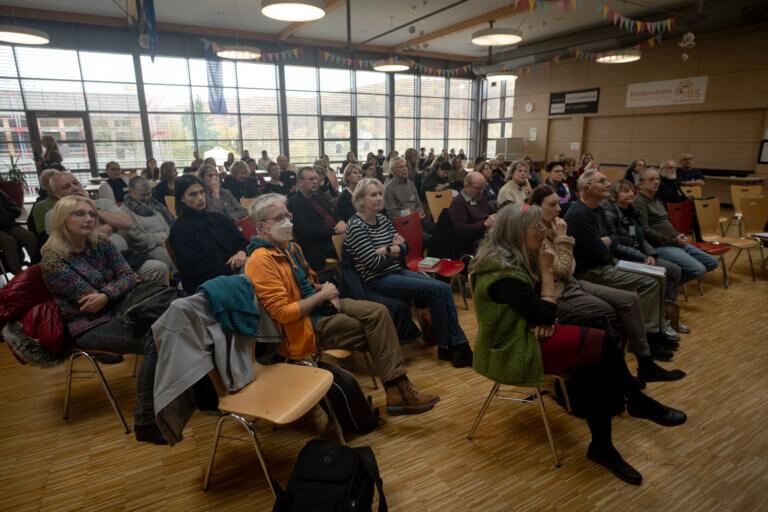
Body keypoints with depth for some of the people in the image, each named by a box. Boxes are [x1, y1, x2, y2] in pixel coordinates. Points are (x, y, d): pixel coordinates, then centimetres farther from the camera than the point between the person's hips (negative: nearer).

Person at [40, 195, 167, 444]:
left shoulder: (101, 243, 8)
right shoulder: (53, 262, -10)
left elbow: (129, 274, 0)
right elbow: (89, 297, -11)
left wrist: (106, 294, -19)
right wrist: (121, 283, 1)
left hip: (118, 310, 6)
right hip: (89, 327, -6)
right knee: (154, 343, -31)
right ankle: (144, 423, -21)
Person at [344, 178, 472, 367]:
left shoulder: (384, 220, 12)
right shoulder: (356, 226, -12)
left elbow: (404, 247, 9)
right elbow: (374, 263, -19)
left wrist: (388, 250, -11)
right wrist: (395, 250, -3)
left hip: (397, 272, 8)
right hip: (377, 281, -8)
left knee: (445, 288, -10)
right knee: (436, 289, -20)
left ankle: (459, 344, -6)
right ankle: (444, 347, -6)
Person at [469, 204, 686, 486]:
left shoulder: (510, 258, 7)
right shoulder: (504, 274, -25)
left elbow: (541, 309, 12)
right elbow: (546, 313, -20)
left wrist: (546, 319, -11)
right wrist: (546, 269, -14)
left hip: (525, 334, 9)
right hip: (514, 354, -9)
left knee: (598, 369, -7)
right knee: (602, 343, -11)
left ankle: (601, 447, 5)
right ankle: (637, 401, 16)